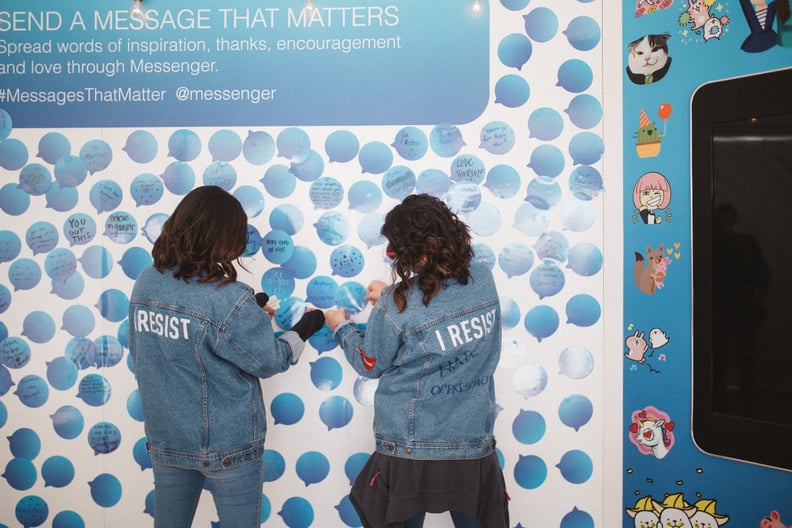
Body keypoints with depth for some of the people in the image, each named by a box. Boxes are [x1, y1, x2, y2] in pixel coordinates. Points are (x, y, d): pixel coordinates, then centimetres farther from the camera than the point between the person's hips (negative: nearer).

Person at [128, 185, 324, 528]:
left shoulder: (145, 282, -6)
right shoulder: (228, 300, -24)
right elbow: (271, 360, -13)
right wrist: (308, 325, 6)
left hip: (165, 439, 6)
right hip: (227, 445, -5)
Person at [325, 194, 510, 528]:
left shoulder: (396, 305, -21)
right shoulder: (484, 280, -7)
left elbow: (371, 364, -3)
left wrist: (341, 327, 13)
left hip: (411, 452, -3)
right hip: (474, 449, 4)